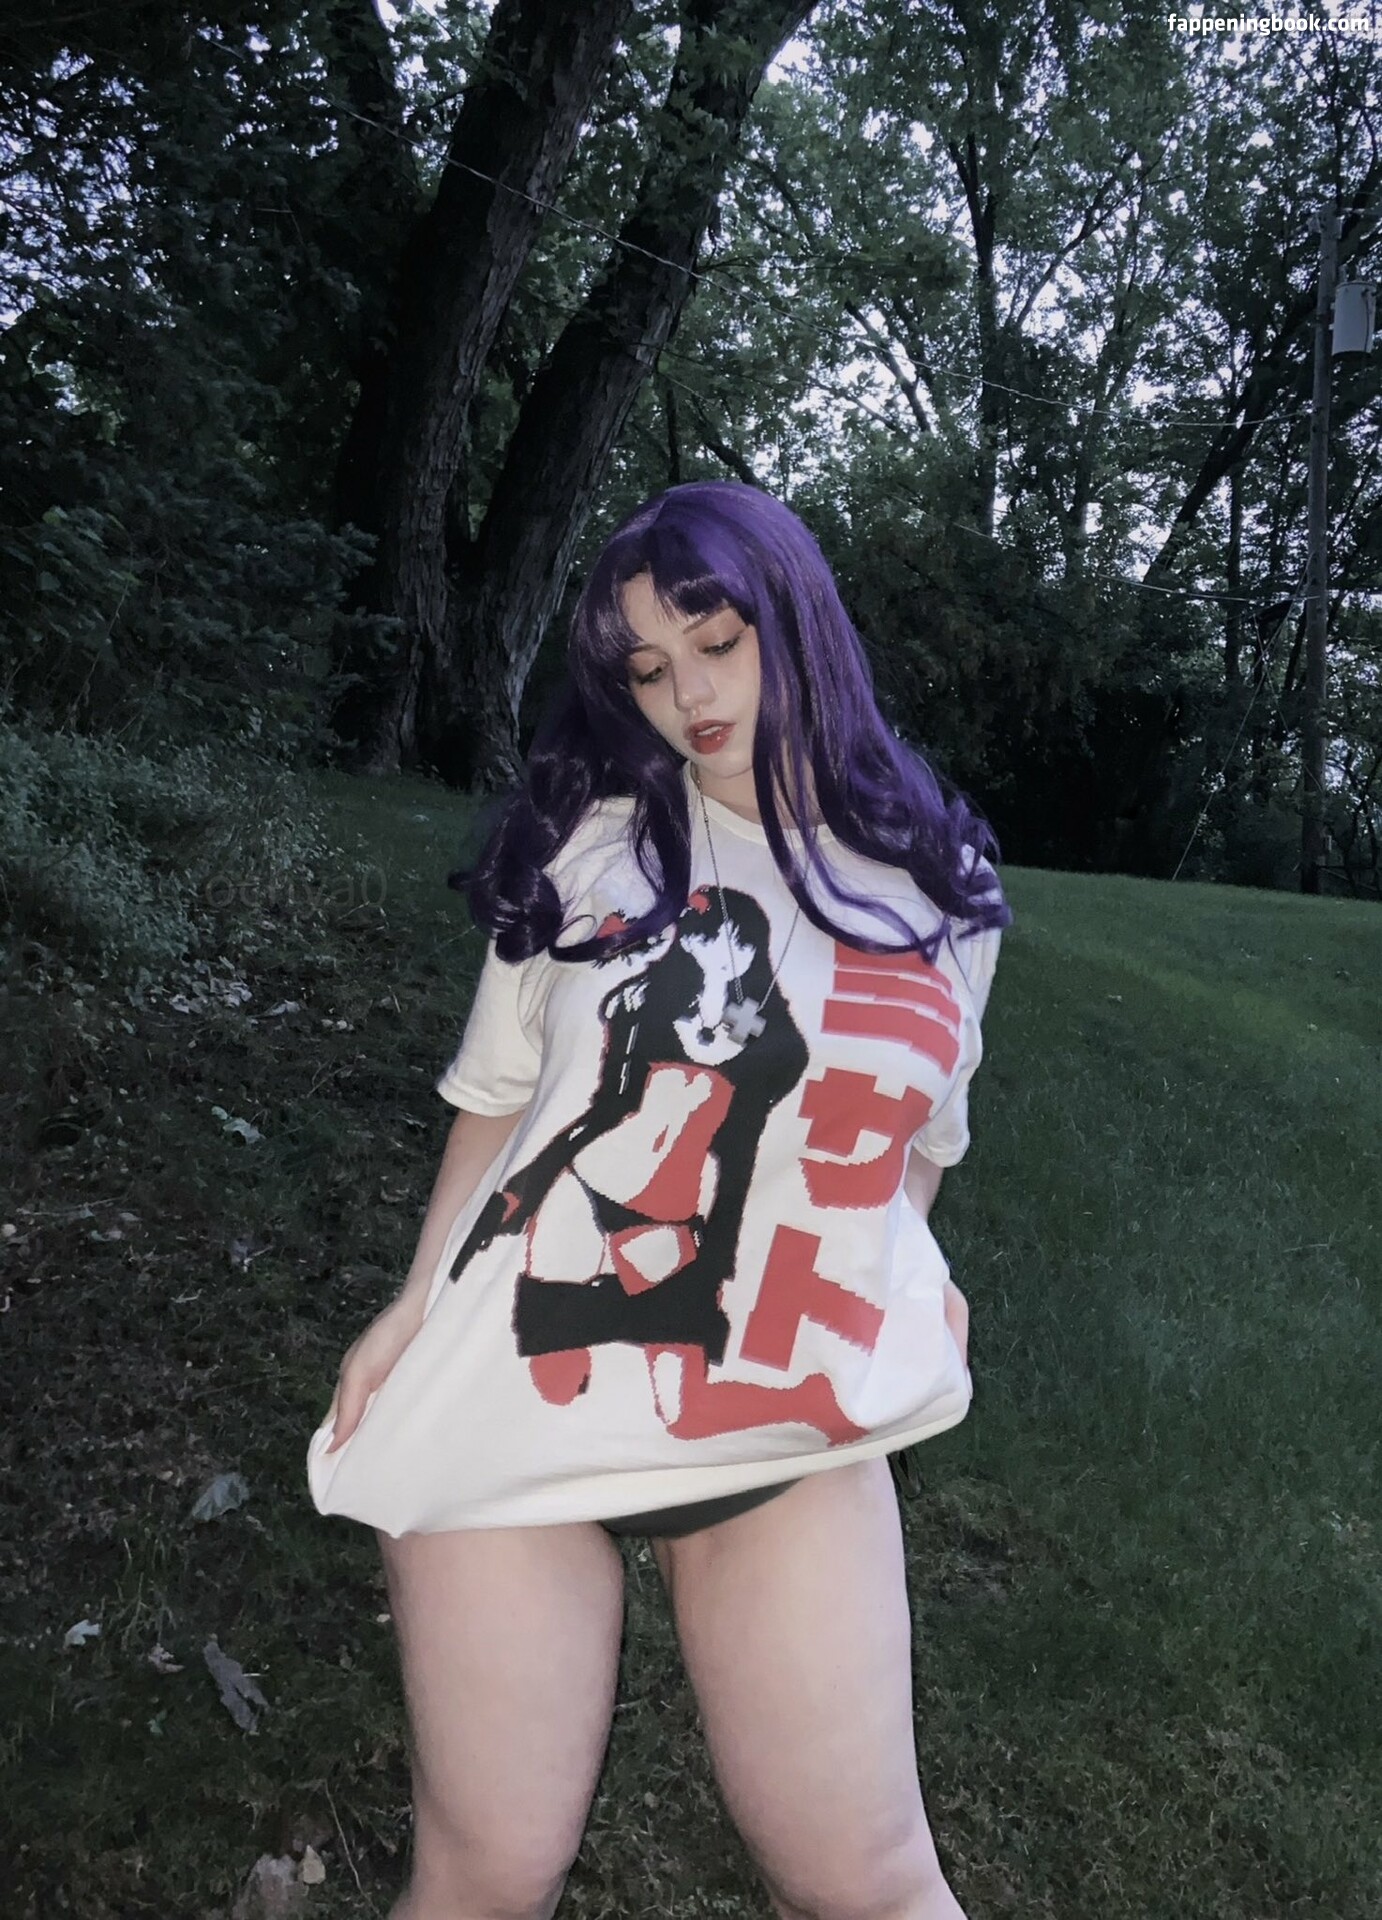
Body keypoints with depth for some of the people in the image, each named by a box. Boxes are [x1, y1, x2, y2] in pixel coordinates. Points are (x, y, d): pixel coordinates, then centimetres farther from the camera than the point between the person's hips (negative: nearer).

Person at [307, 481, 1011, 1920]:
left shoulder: (938, 887, 4)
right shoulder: (591, 839, 0)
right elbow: (498, 1091, 7)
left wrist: (915, 1294, 15)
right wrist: (418, 1302, 3)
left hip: (796, 1435, 1)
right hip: (516, 1397, 0)